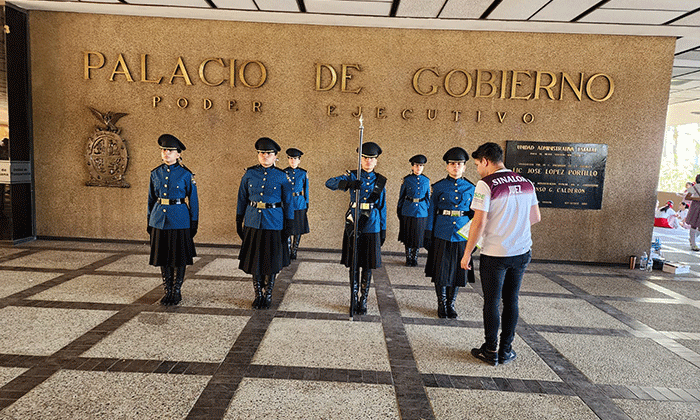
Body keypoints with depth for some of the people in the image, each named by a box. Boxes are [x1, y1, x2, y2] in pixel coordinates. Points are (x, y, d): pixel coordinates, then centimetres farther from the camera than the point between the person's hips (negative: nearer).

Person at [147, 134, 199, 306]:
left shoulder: (186, 174, -4)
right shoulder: (156, 173, 6)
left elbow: (193, 201, -1)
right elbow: (151, 199, 13)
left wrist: (194, 223, -3)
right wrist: (149, 221, 12)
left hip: (179, 220, -4)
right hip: (159, 219, 4)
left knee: (179, 258, 3)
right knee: (163, 257, 9)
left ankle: (177, 292, 17)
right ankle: (168, 291, 23)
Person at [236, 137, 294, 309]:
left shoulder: (282, 177, -2)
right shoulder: (249, 174, 3)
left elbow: (288, 202, 2)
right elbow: (242, 200, 9)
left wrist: (289, 224, -1)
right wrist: (239, 221, 7)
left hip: (274, 223, -2)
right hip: (253, 222, 2)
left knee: (271, 261, 5)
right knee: (254, 260, 8)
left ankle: (268, 295, 22)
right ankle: (258, 295, 23)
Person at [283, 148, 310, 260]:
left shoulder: (303, 174, 4)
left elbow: (306, 191, 9)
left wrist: (306, 204, 7)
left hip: (299, 205, 1)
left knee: (298, 230, 6)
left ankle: (294, 252, 18)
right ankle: (288, 252, 10)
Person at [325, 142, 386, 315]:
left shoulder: (380, 181, 7)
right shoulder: (352, 176, 1)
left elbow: (382, 207, 11)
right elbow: (329, 183, -14)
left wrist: (383, 230, 9)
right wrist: (347, 184, -34)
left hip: (372, 227, 1)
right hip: (354, 224, -1)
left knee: (368, 265, 5)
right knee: (353, 264, 6)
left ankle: (363, 301, 18)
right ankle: (354, 299, 20)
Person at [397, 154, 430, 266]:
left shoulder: (426, 181, 5)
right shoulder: (407, 180, -1)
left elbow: (428, 197, 13)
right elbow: (401, 197, 5)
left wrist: (428, 210, 11)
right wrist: (399, 211, 4)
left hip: (422, 212, 2)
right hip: (408, 212, -2)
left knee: (418, 236, 7)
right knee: (408, 235, 5)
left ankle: (415, 258, 20)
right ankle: (408, 258, 18)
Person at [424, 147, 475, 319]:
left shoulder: (470, 188, 6)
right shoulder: (439, 187, 1)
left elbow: (474, 214, 11)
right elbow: (431, 212, 2)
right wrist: (428, 234, -1)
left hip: (462, 237, 2)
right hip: (442, 236, -1)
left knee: (458, 271, 8)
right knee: (441, 271, 4)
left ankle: (451, 304, 24)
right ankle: (442, 304, 21)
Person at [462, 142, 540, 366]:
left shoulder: (486, 184, -14)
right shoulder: (526, 183, 5)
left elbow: (479, 223, -17)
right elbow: (536, 217, 12)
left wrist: (467, 253, -9)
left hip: (494, 254, -5)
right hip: (522, 252, 6)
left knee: (492, 302, 8)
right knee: (511, 300, 15)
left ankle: (491, 351, 19)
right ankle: (506, 350, 24)